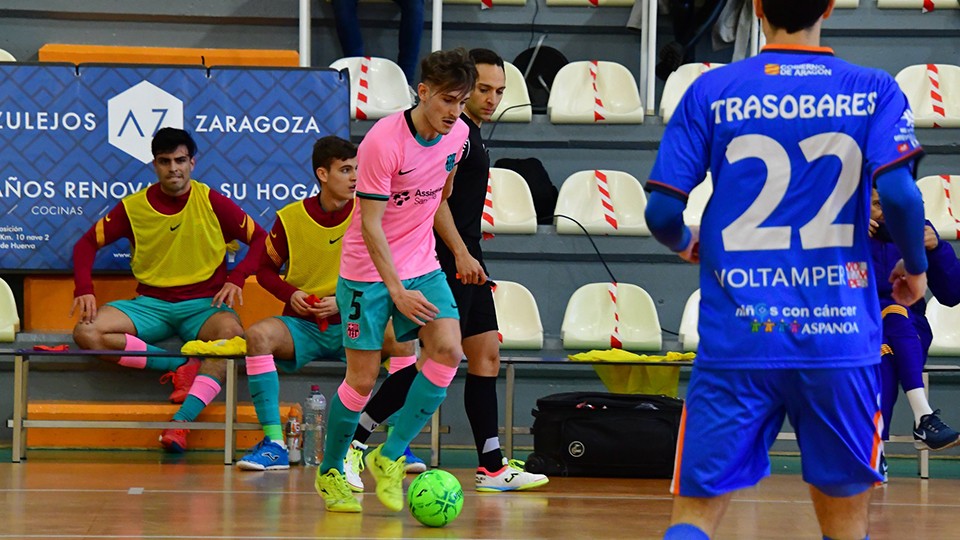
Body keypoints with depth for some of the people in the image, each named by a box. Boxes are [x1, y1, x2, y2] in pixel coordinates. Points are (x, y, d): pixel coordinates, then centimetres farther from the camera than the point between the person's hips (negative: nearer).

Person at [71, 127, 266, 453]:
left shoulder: (212, 203, -1)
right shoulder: (133, 207, 2)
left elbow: (260, 240, 6)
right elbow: (87, 243, 9)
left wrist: (236, 279, -10)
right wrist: (84, 289, -9)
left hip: (203, 304, -2)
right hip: (151, 304, 2)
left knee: (231, 334, -38)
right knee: (86, 333, -23)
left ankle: (182, 421, -46)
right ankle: (181, 367, -21)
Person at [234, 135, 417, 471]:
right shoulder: (291, 218, -2)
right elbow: (265, 270, 10)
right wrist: (290, 294, -9)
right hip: (302, 327, 0)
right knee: (258, 335, -31)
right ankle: (274, 444, -29)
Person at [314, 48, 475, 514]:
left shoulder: (458, 134, -3)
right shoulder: (383, 141, -22)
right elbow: (370, 224, -21)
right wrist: (397, 292, -27)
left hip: (421, 266, 5)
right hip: (367, 270, -5)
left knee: (448, 351, -16)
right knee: (362, 379, -3)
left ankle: (390, 457, -4)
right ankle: (330, 472, 20)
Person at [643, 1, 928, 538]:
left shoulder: (710, 92, 2)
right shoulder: (875, 91, 1)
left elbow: (662, 211, -2)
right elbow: (899, 194, -12)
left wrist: (685, 243, 21)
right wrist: (915, 268, 7)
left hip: (736, 338, 0)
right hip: (839, 336, 0)